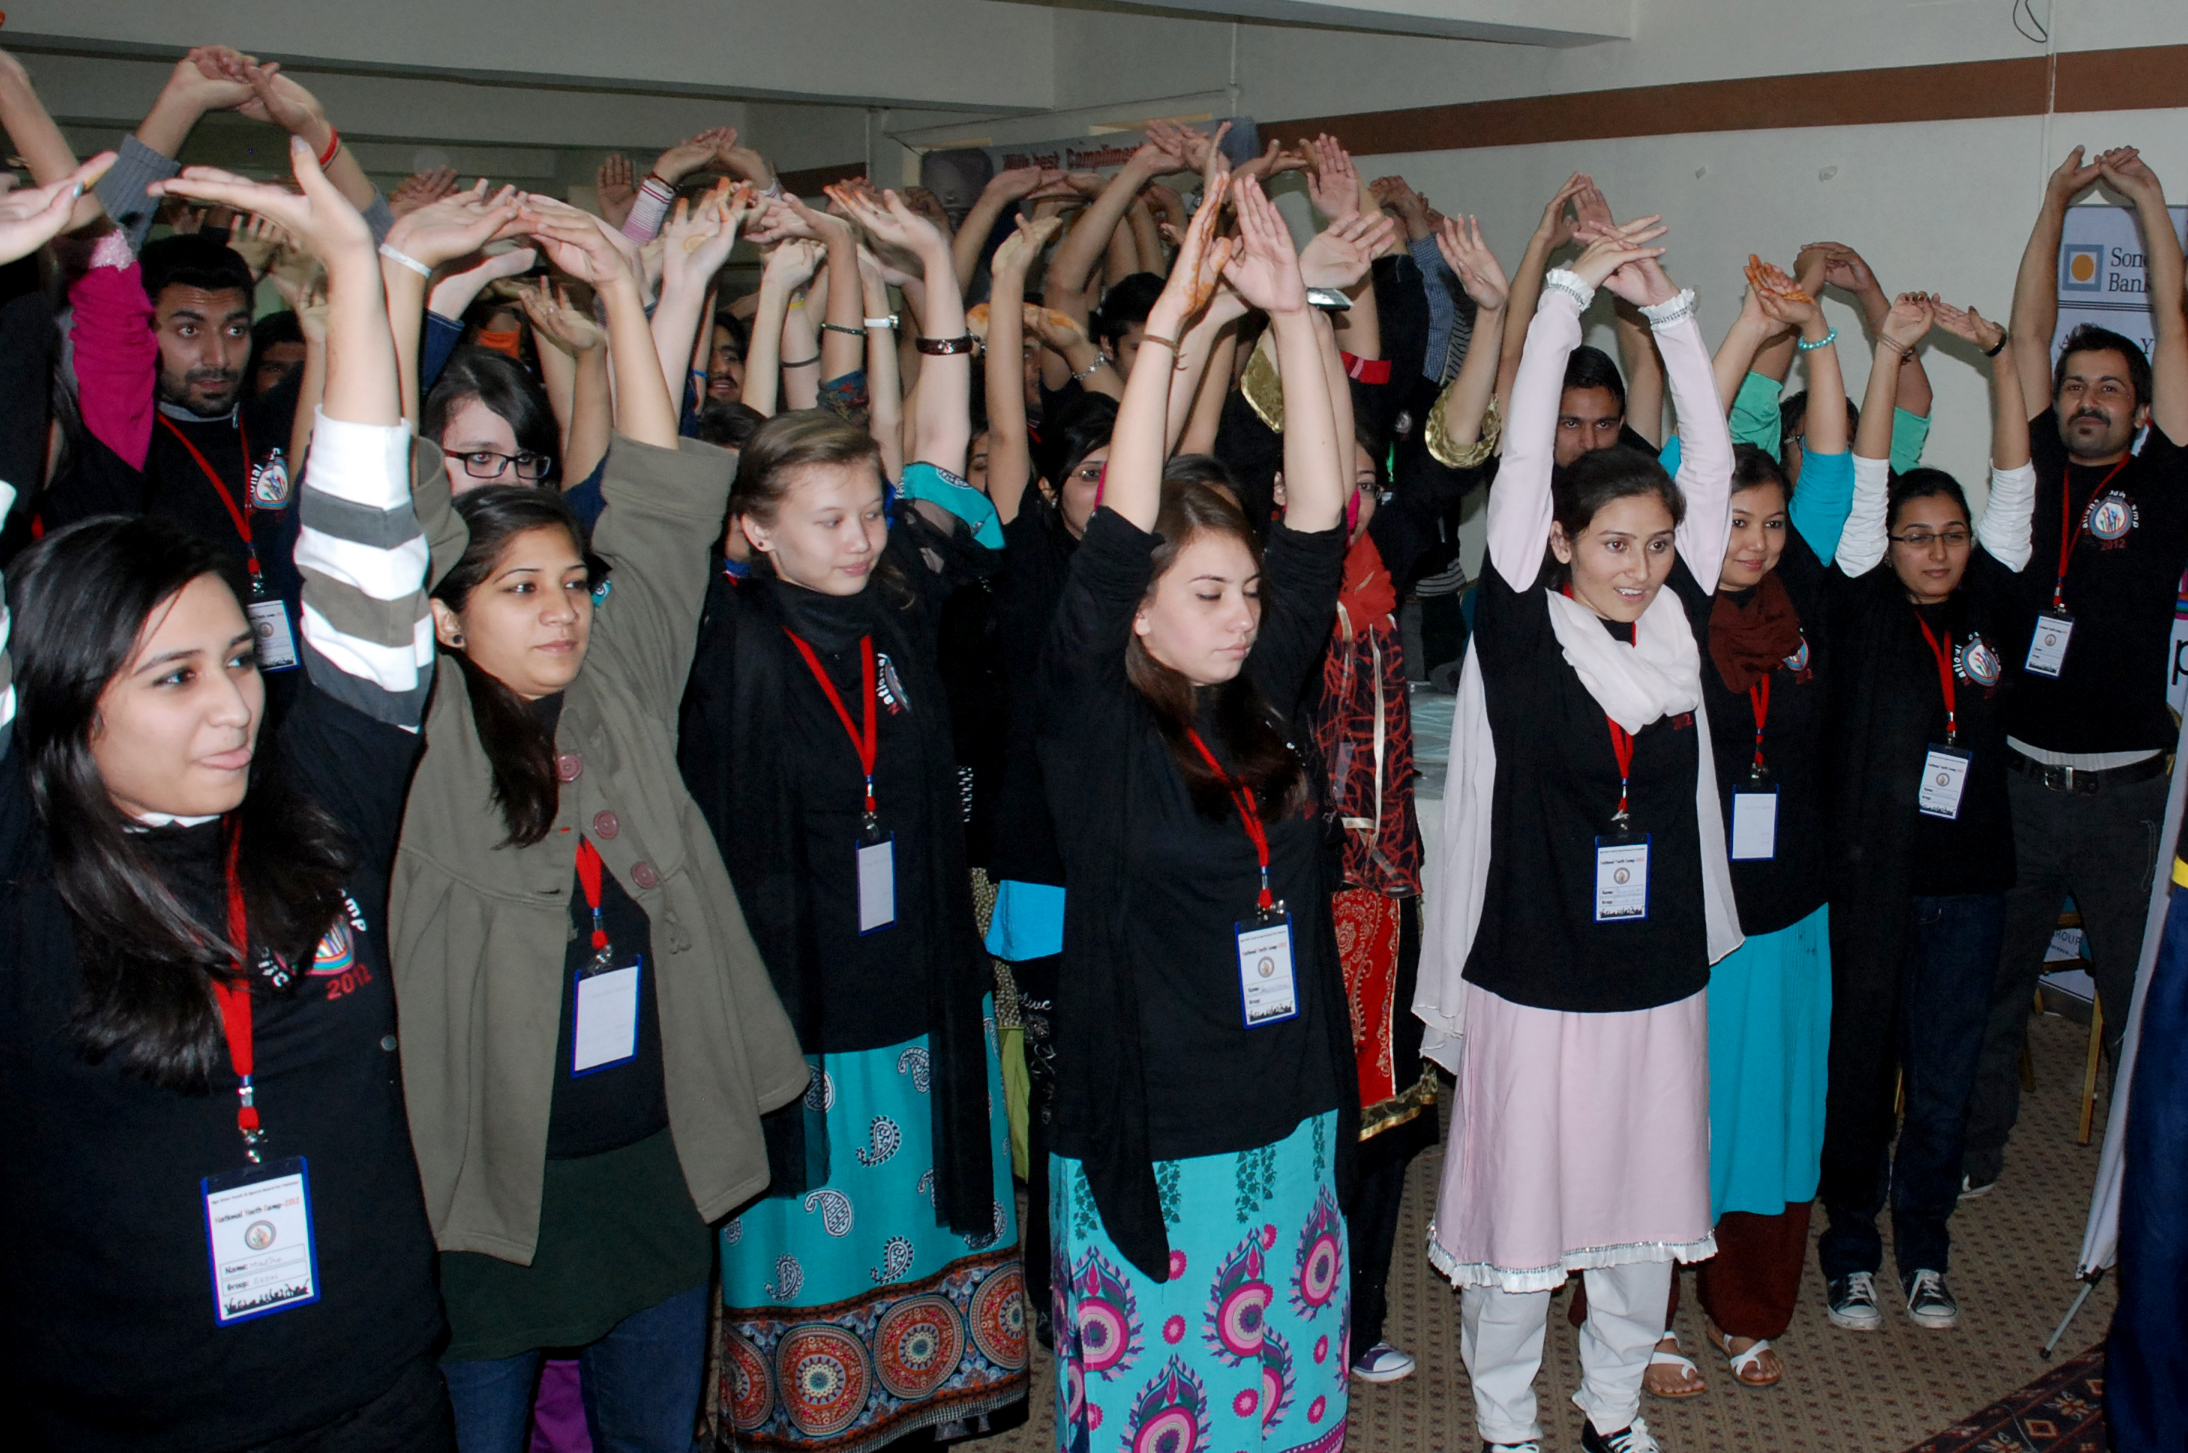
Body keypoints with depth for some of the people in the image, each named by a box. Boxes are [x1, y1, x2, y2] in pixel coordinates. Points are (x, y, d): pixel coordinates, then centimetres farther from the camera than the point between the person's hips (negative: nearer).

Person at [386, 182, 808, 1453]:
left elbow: (660, 501, 3)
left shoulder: (621, 693, 2)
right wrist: (405, 274, -16)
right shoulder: (418, 741, -8)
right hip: (491, 1176, -3)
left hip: (658, 1157, 4)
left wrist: (619, 283, 1)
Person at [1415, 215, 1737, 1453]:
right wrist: (1569, 291, -12)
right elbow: (1523, 456, -14)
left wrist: (1669, 307, -2)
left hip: (1660, 977, 4)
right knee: (1520, 1212, 8)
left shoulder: (1678, 621, 2)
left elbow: (1713, 461, 1)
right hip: (1536, 978, -4)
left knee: (1647, 1209, 16)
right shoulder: (1520, 625, -8)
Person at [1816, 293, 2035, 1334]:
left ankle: (1924, 1247, 28)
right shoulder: (1864, 612, -2)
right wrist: (1891, 351, -14)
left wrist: (1999, 353, -3)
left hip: (1967, 882, 3)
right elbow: (1867, 483, -9)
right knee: (1857, 1067, 7)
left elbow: (2014, 483, 3)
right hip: (1867, 877, -3)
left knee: (1945, 1076, 11)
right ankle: (1851, 1246, 23)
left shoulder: (1986, 608, 6)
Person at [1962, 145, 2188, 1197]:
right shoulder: (2037, 475, 7)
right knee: (1990, 982, 13)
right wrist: (2057, 203, 8)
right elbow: (2029, 333, 8)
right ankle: (1973, 1149, 27)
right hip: (2016, 782, 2)